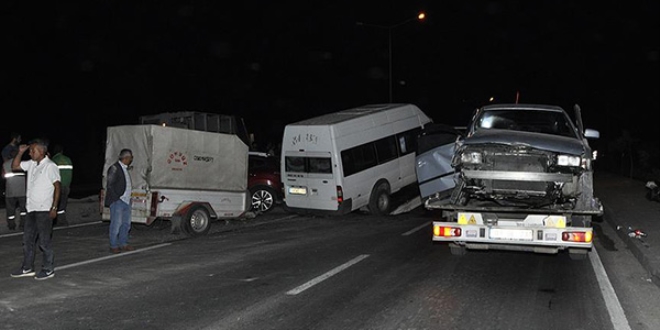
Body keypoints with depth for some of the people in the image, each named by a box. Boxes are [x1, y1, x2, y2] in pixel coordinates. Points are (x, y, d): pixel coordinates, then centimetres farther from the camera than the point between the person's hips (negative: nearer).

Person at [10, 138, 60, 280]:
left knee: (44, 241, -2)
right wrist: (20, 152, 5)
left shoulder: (50, 166, -11)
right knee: (27, 239, 14)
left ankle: (48, 269, 10)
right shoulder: (31, 164, 11)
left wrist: (54, 207, -17)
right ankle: (27, 268, 25)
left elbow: (57, 187, -13)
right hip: (32, 209, 8)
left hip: (44, 210, -8)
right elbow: (14, 166, 21)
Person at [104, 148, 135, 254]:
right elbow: (109, 185, -14)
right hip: (117, 201, -9)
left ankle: (123, 244, 21)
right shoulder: (114, 168, -10)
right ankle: (114, 246, 3)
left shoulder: (125, 168, 16)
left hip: (126, 201, 9)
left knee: (126, 223, 12)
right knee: (116, 223, -5)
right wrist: (117, 197, -15)